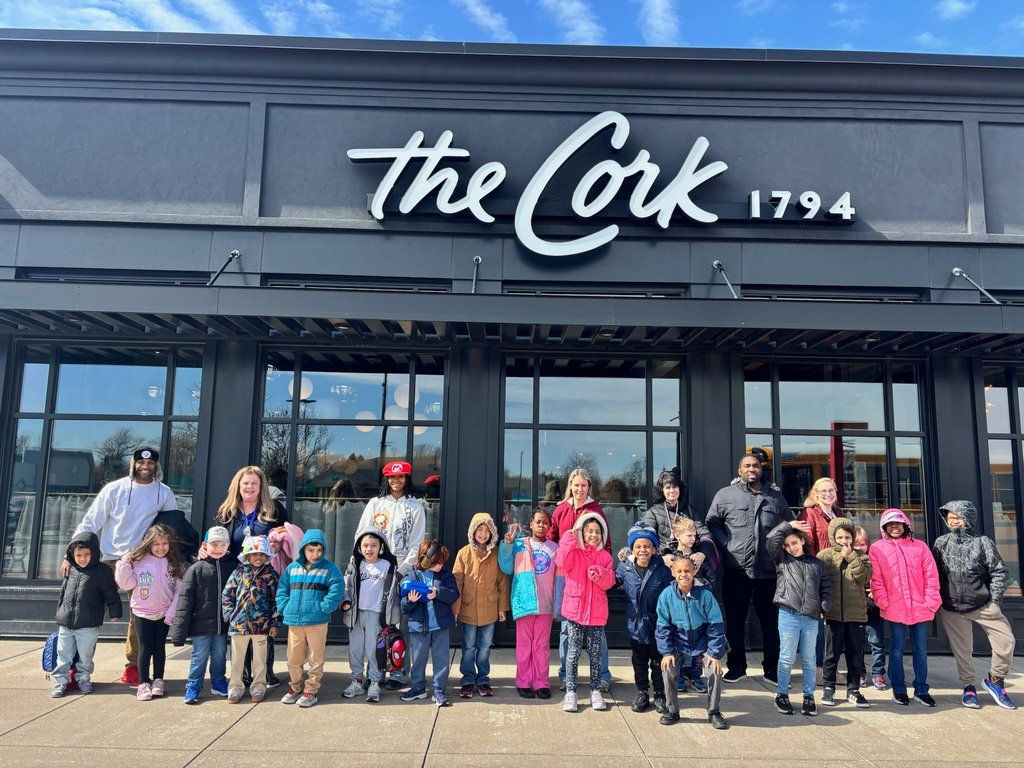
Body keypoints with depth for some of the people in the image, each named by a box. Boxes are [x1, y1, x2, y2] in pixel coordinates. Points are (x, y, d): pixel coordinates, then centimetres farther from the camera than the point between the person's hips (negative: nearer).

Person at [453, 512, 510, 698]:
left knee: (485, 646, 12)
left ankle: (483, 679, 26)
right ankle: (468, 680, 22)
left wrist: (502, 607, 3)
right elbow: (457, 583, -4)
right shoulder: (464, 553, -5)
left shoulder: (497, 554, -2)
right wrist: (455, 609, -6)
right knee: (469, 647, 9)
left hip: (490, 610, 1)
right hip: (468, 609, -1)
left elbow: (503, 582, 4)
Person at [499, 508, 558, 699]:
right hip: (524, 601, -1)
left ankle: (542, 683, 15)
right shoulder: (519, 545, 2)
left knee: (542, 645, 7)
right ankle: (523, 683, 15)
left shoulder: (554, 548, 6)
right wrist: (507, 545, -11)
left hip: (545, 604, 1)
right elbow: (507, 568, -2)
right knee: (524, 644, 6)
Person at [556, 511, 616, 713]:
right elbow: (561, 562, -22)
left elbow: (610, 582, 1)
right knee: (573, 651, 1)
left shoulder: (605, 556, 8)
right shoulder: (574, 552, 0)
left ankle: (595, 691, 20)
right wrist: (571, 536, -25)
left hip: (597, 612, 2)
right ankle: (570, 692, 7)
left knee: (595, 652, 9)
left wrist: (599, 574, -21)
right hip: (575, 609, -2)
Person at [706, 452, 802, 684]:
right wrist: (725, 546, -7)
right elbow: (711, 523, 4)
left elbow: (790, 524, 20)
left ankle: (772, 669, 22)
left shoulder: (776, 497, 12)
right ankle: (736, 666, 22)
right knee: (735, 621, 8)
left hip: (769, 571, 2)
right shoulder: (725, 495, 3)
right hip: (736, 571, -2)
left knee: (771, 621, 8)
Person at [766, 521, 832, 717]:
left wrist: (824, 607, 0)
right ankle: (782, 695, 14)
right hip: (789, 615, -2)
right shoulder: (782, 560, 6)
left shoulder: (816, 563, 12)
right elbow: (771, 538, -6)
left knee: (809, 659, 10)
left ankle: (809, 697, 22)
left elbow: (826, 586, 13)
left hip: (811, 618, 2)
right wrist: (789, 525, 0)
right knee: (787, 658, 1)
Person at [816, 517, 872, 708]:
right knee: (832, 653, 6)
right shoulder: (825, 555, 0)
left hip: (856, 613, 2)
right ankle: (828, 688, 19)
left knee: (855, 654, 9)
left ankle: (853, 690, 22)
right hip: (833, 613, -2)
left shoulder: (860, 557, 7)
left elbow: (865, 576, -10)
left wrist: (851, 556, -13)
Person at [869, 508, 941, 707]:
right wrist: (883, 602, -10)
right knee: (897, 650, 4)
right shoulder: (877, 548, 2)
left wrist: (930, 600, -4)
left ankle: (921, 690, 20)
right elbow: (876, 579, -2)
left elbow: (931, 576, 5)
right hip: (894, 609, -2)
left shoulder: (920, 546, 7)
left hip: (920, 608, 2)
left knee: (920, 650, 9)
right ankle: (899, 690, 14)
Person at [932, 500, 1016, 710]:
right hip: (951, 608, 1)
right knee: (961, 650, 8)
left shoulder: (983, 542, -6)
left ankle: (994, 680, 18)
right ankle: (968, 687, 25)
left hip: (983, 605, -1)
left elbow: (998, 571, -4)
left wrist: (994, 600, -8)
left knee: (1006, 640, -5)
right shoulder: (941, 543, -1)